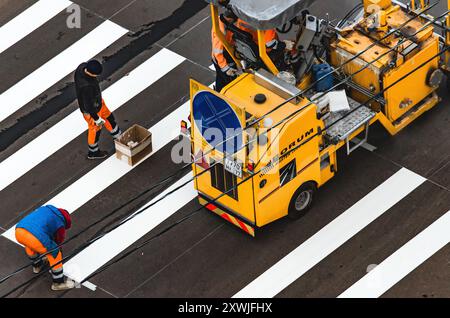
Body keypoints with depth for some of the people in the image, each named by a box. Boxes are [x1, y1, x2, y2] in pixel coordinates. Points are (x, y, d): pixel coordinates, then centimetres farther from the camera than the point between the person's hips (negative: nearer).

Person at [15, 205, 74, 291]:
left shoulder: (44, 209, 33)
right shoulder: (60, 224, 18)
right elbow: (58, 242, 33)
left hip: (19, 231, 6)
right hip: (36, 238, -6)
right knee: (56, 256, 16)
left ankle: (37, 265, 59)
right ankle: (58, 283, 26)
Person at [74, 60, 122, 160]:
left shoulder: (83, 66, -22)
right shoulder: (87, 87, -45)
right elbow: (88, 106, -31)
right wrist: (97, 119, -16)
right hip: (92, 110, -8)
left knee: (108, 117, 28)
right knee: (95, 129, 19)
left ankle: (119, 137, 54)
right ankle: (93, 153, 46)